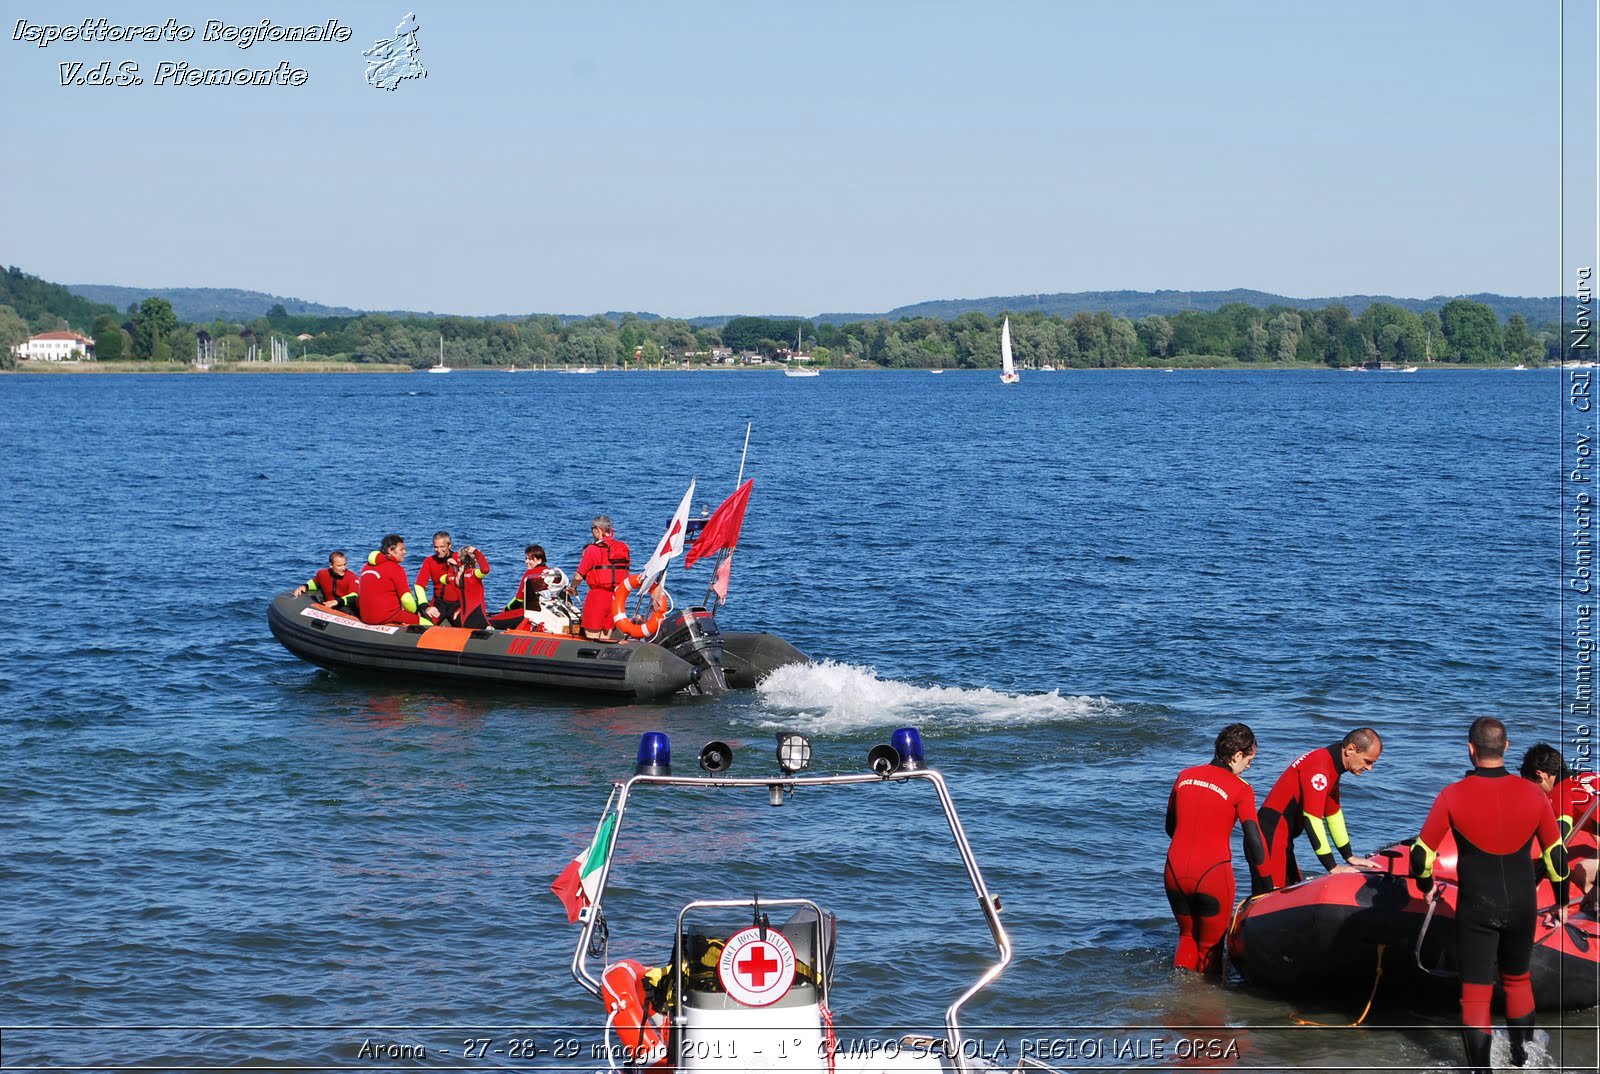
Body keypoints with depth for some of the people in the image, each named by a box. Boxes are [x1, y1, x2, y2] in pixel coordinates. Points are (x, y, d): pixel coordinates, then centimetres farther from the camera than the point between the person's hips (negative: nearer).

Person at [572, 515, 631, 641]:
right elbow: (627, 575, 12)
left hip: (598, 595, -6)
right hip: (617, 597, 6)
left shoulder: (593, 549, -11)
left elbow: (578, 576, -7)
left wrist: (573, 587, 13)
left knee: (591, 637, -1)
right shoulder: (623, 548, 7)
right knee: (605, 639, 12)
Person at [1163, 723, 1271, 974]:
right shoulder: (1240, 789, -7)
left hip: (1175, 874, 4)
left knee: (1187, 936, 25)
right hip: (1213, 877, -4)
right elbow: (1254, 841, -13)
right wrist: (1264, 887, -6)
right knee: (1210, 946, 15)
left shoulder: (1185, 776, 7)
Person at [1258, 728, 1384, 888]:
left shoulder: (1332, 766, 11)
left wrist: (1350, 858, 21)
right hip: (1272, 837, -10)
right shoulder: (1319, 767, -21)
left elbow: (1333, 814, 21)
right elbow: (1312, 819, -25)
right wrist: (1333, 868, -23)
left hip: (1284, 840, 10)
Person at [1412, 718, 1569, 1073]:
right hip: (1522, 907, 3)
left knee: (1476, 992, 5)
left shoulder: (1453, 796, -14)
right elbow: (1556, 853, 1)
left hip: (1475, 909, -3)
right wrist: (1561, 900, 16)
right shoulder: (1532, 794, -8)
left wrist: (1427, 885, 14)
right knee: (1518, 980, 24)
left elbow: (1421, 853, -8)